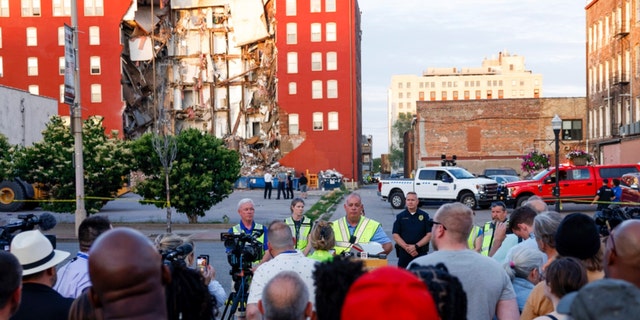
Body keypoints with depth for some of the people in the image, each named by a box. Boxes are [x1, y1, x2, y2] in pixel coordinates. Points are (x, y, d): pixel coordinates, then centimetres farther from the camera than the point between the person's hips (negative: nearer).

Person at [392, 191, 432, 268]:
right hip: (404, 254, 1)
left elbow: (429, 235, 0)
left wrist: (416, 246, -12)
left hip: (421, 253, -1)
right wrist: (407, 247, -12)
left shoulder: (424, 216, 5)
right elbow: (395, 236, 2)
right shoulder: (400, 216, 7)